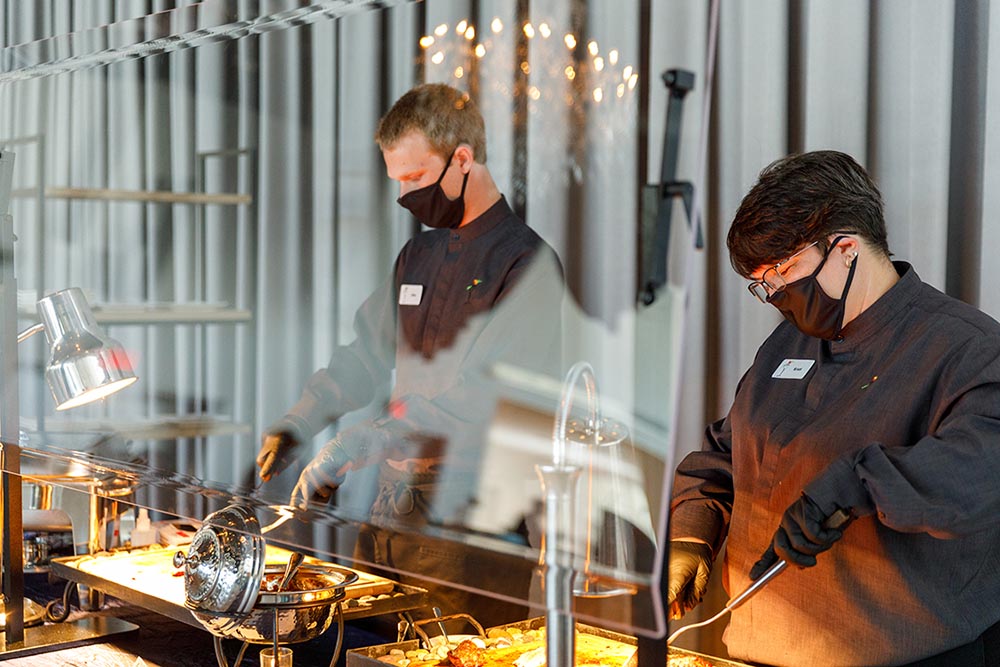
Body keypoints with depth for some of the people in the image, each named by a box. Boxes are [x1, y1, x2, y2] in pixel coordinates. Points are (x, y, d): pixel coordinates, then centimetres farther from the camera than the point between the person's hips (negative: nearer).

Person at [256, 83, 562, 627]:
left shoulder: (528, 264, -11)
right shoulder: (418, 254, 15)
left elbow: (479, 398, -20)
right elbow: (367, 354, 21)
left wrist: (357, 446, -22)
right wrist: (296, 425, 6)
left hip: (472, 520, -7)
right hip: (392, 509, 7)